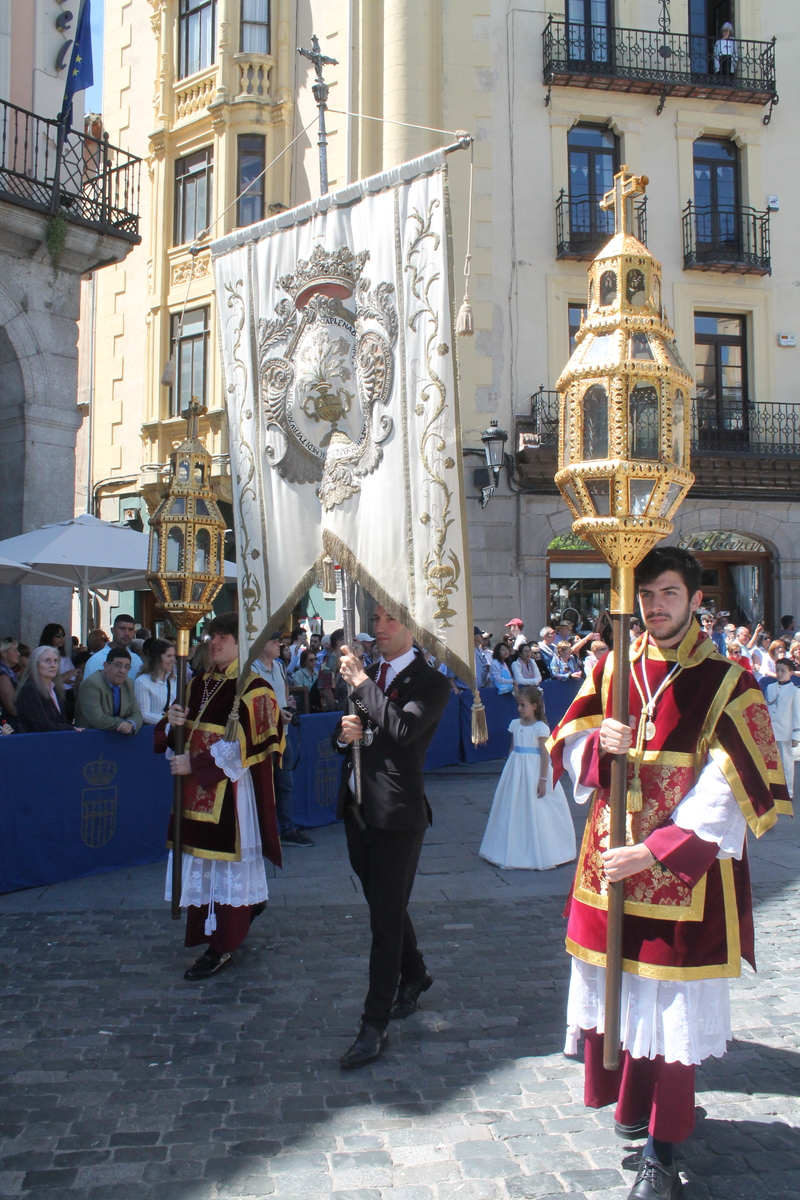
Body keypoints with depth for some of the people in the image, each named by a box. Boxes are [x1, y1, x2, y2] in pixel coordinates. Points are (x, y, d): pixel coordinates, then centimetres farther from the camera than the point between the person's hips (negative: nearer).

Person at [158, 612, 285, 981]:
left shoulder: (252, 689, -10)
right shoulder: (199, 685, 11)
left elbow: (243, 746, -17)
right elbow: (180, 736, 15)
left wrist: (194, 764, -17)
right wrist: (172, 721, -8)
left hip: (232, 791, -7)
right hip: (198, 790, 7)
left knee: (227, 864, 1)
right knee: (201, 863, 12)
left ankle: (223, 947, 11)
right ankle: (206, 930, 30)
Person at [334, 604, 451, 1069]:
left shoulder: (431, 683, -9)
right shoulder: (367, 674, 11)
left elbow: (403, 729, -27)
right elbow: (344, 737, 18)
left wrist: (361, 683, -21)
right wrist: (344, 734, -6)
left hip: (398, 813, -7)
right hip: (358, 808, 7)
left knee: (386, 918, -2)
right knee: (385, 907, 21)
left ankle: (375, 1026, 7)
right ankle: (415, 975, 44)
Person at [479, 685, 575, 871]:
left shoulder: (541, 728, -11)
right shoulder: (515, 724, 6)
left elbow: (545, 755, -12)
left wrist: (543, 780, -15)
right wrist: (509, 770, 13)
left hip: (534, 772, -6)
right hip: (515, 770, 6)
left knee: (535, 812, 0)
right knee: (513, 811, 9)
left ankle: (538, 854, 13)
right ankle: (515, 850, 21)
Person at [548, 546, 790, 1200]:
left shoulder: (727, 684, -9)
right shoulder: (611, 669, 4)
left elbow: (727, 792, -14)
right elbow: (567, 745, 8)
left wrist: (656, 851, -21)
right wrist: (599, 742, -15)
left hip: (685, 870, -4)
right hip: (611, 859, 4)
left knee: (669, 1003, 3)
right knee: (614, 989, 14)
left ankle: (661, 1147, 20)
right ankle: (631, 1102, 39)